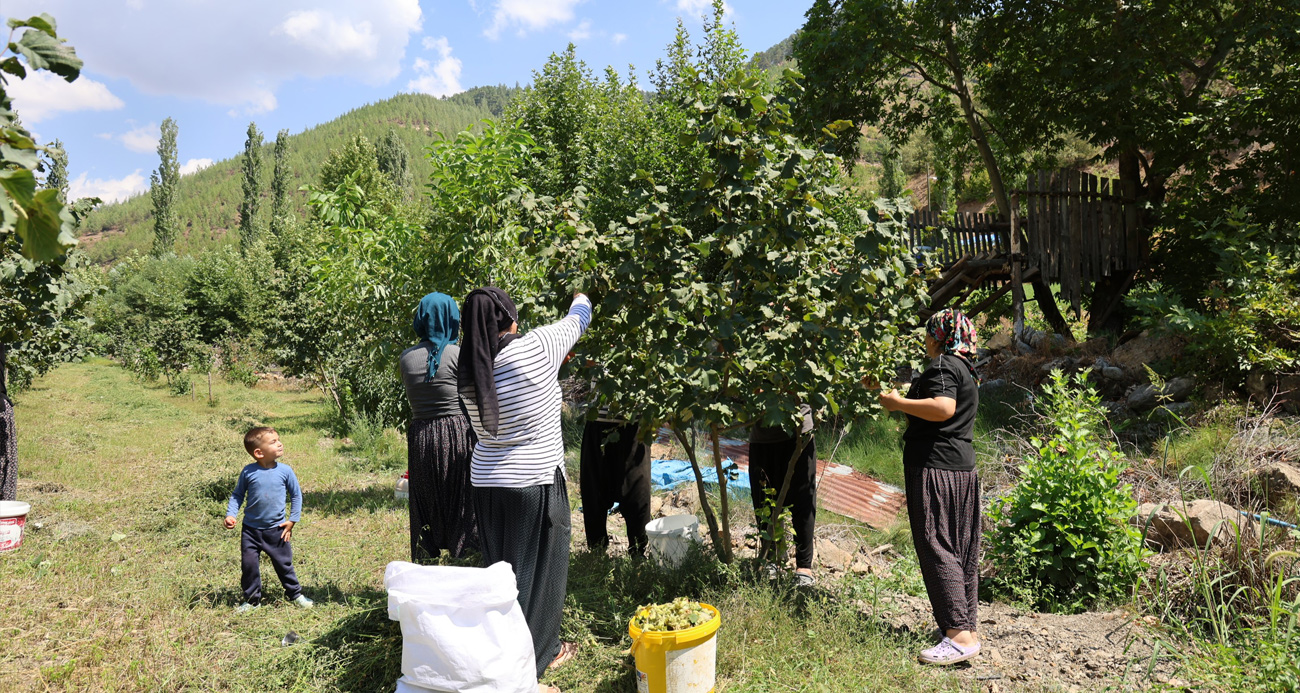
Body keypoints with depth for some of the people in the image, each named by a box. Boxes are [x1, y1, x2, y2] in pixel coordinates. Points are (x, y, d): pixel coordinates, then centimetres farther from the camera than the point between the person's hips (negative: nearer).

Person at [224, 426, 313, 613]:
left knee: (284, 563, 11)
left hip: (277, 529, 0)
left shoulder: (285, 471, -9)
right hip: (251, 529, 0)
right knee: (248, 565, 5)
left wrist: (292, 520, -2)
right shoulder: (248, 472, -10)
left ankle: (295, 594, 28)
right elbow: (237, 495, 3)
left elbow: (296, 495, 1)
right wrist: (230, 514, -10)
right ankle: (251, 599, 24)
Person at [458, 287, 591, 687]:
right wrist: (581, 299, 26)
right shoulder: (535, 349, -16)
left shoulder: (470, 373, 0)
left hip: (487, 484, 5)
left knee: (499, 566, 16)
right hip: (535, 483, -5)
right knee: (537, 570, 8)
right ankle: (532, 657, 21)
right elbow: (578, 320, 2)